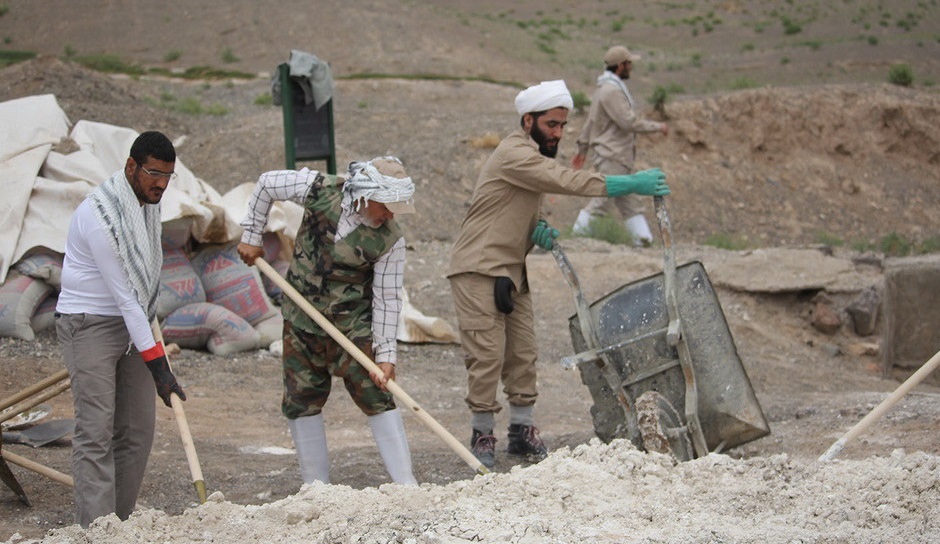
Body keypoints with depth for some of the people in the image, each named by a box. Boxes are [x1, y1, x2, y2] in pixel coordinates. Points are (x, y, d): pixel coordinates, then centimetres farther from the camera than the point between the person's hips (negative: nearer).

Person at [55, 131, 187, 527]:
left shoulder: (148, 200, 4)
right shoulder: (101, 215, -23)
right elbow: (124, 295, -23)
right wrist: (157, 364, -22)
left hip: (132, 322, 8)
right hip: (90, 326, -8)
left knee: (138, 430, 5)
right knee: (96, 431, -13)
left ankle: (120, 522, 10)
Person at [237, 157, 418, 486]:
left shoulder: (390, 241, -18)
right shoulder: (320, 190, -15)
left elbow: (387, 298, -13)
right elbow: (267, 184, 2)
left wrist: (386, 354, -17)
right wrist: (251, 236, 4)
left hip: (353, 323, -2)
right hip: (301, 317, 2)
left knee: (375, 395, -9)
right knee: (302, 400, 6)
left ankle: (406, 483, -5)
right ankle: (316, 485, 17)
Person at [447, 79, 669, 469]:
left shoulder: (534, 156, 14)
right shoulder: (515, 154, -18)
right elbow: (567, 181, -29)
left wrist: (538, 228, -1)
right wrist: (629, 184, -33)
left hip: (511, 271, 9)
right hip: (478, 270, -9)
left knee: (522, 354, 8)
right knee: (487, 355, -8)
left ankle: (522, 431, 15)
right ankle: (482, 437, 2)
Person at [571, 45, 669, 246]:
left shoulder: (612, 87, 16)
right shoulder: (611, 91, -18)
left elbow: (591, 120, 21)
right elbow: (629, 122, -22)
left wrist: (583, 148, 25)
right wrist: (658, 127, -12)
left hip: (620, 155, 11)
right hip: (611, 156, -11)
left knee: (629, 200, 8)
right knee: (604, 198, -7)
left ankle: (642, 237, 8)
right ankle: (580, 233, 0)